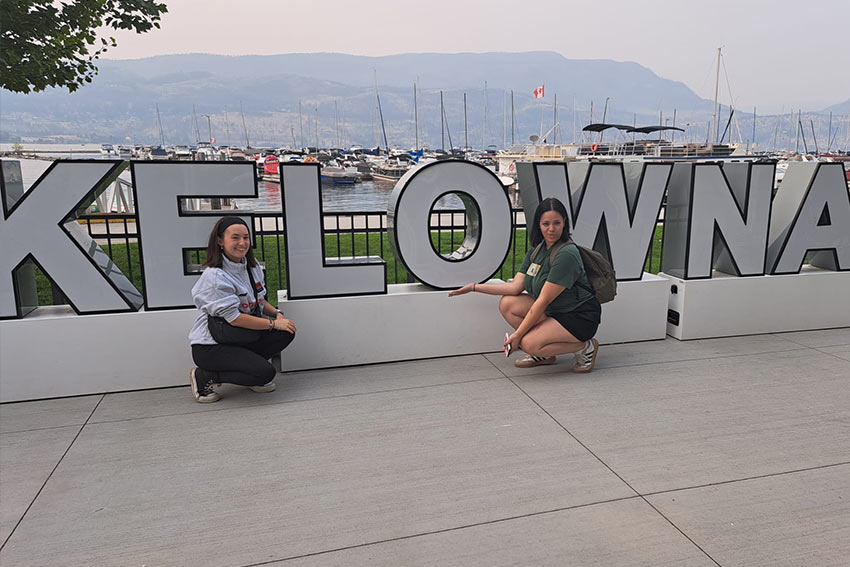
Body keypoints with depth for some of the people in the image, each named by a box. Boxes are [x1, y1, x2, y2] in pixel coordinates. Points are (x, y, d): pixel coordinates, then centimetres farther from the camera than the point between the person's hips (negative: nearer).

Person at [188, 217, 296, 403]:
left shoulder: (252, 265, 4)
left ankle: (250, 363, 7)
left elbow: (259, 300, 17)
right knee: (266, 372, -24)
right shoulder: (215, 276, -21)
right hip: (210, 346, -7)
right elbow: (234, 318, -24)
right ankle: (204, 376, -5)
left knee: (286, 332, -12)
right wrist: (273, 323, -20)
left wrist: (277, 313, -4)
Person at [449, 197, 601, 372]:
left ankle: (586, 346, -2)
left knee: (529, 343, -25)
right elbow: (516, 286, 0)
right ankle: (545, 354, 7)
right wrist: (474, 287, -4)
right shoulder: (536, 250, 3)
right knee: (507, 304, -4)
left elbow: (543, 300, -23)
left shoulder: (566, 254, -23)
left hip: (581, 317, -8)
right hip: (554, 310, 8)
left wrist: (517, 335, -20)